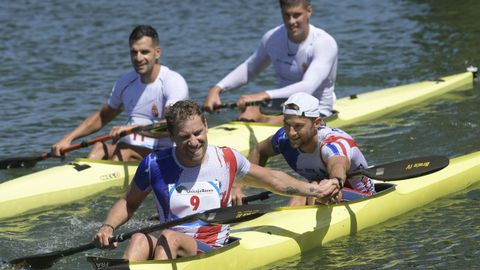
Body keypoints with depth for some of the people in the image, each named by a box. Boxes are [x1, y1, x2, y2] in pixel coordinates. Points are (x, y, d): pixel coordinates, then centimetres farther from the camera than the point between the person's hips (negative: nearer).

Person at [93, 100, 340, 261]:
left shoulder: (226, 159, 6)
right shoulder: (155, 165, 3)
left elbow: (272, 179, 21)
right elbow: (128, 202, 17)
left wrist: (314, 190, 14)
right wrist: (108, 227, -2)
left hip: (213, 253, -1)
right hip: (169, 248, 1)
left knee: (169, 238, -33)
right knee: (140, 239, -32)